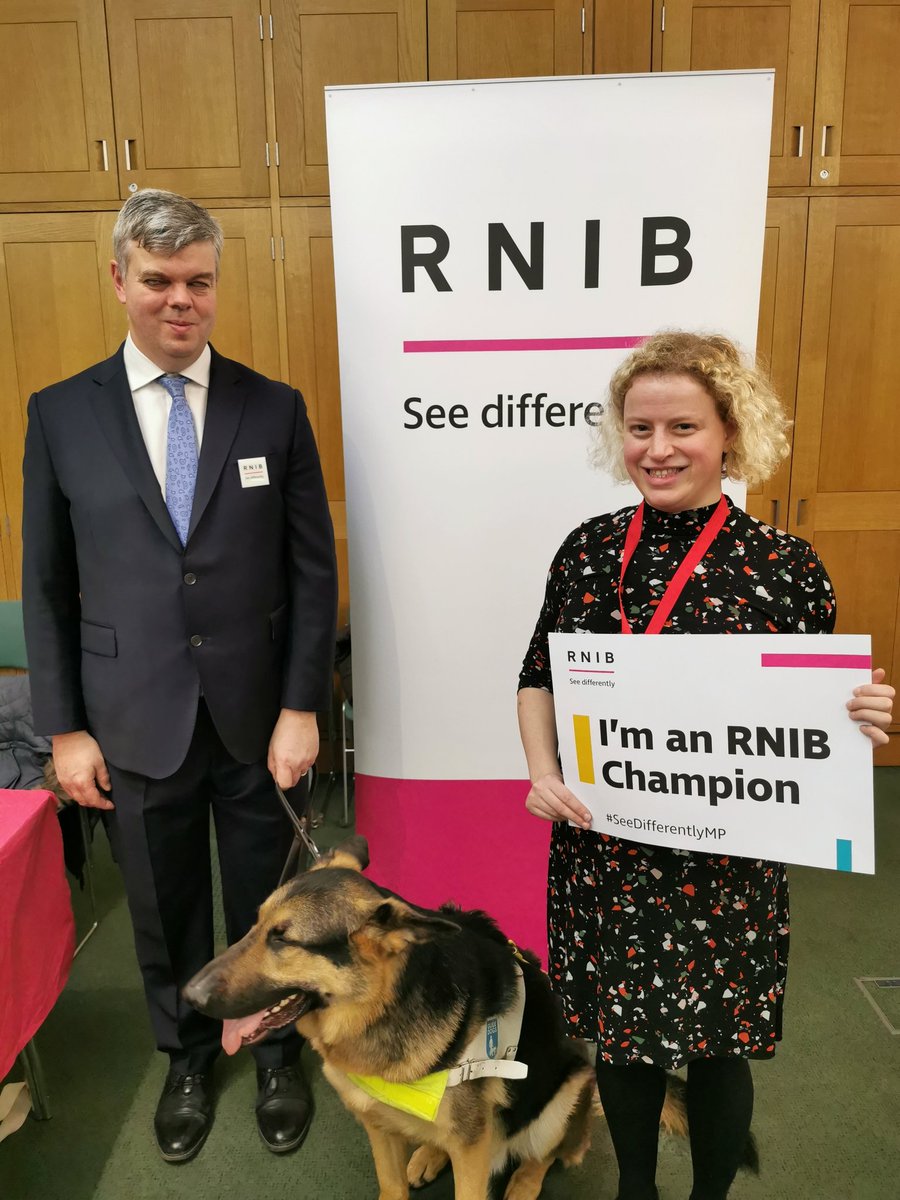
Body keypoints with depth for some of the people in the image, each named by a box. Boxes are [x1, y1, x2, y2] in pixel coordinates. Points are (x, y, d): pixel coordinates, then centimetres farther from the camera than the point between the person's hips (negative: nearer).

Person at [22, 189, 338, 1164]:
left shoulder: (275, 408, -2)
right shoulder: (60, 413, 0)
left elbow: (313, 568, -3)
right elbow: (46, 585, 2)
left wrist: (301, 707, -7)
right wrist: (64, 728, 0)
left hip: (256, 718, 0)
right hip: (135, 722, 1)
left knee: (266, 904, 16)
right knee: (165, 911, 18)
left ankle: (276, 1050, 44)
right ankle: (188, 1057, 46)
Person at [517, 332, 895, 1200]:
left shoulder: (785, 566, -10)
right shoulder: (588, 551, -4)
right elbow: (538, 678, 6)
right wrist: (541, 769, -9)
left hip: (727, 862, -2)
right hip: (603, 851, 2)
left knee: (717, 1045, 17)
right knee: (619, 1030, 20)